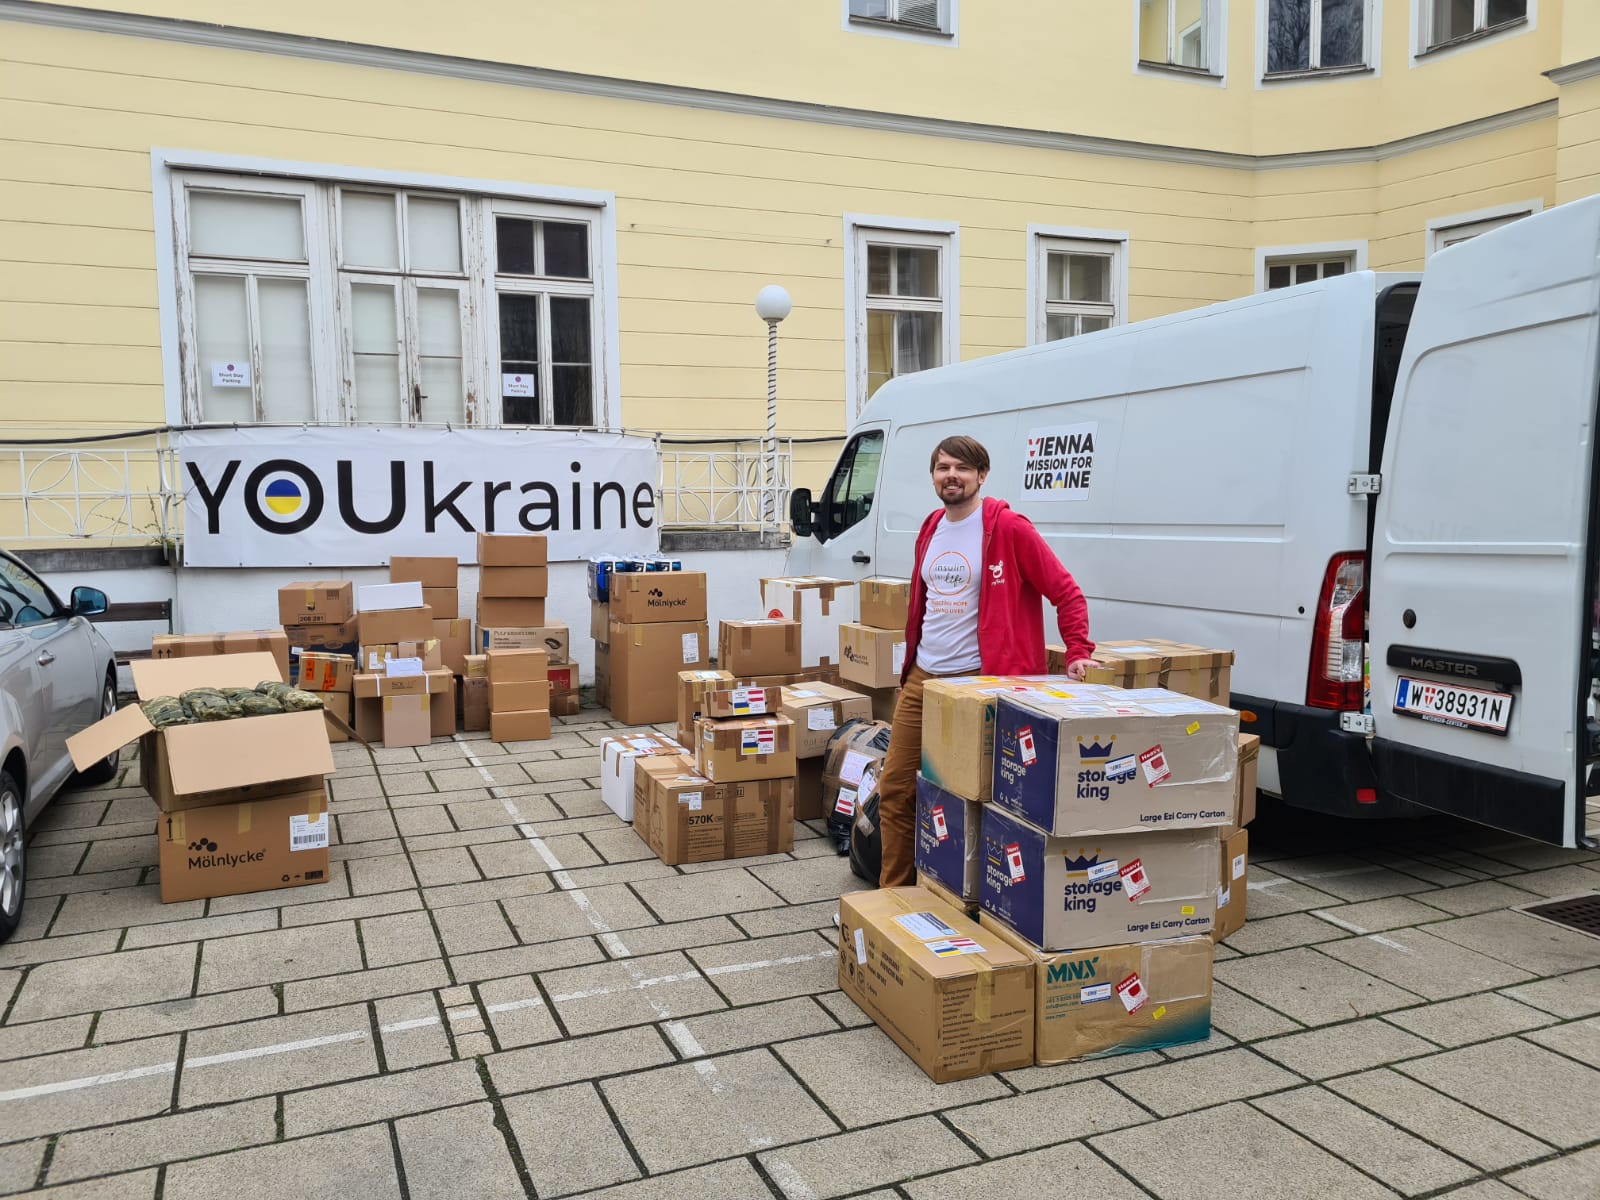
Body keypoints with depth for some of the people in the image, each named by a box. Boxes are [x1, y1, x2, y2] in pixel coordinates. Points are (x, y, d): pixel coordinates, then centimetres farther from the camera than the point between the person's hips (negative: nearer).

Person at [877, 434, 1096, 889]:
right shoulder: (930, 531, 12)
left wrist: (1078, 653, -18)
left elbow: (1067, 592, -8)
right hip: (920, 680, 7)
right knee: (894, 790, 10)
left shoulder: (1009, 529, -9)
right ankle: (893, 891, 24)